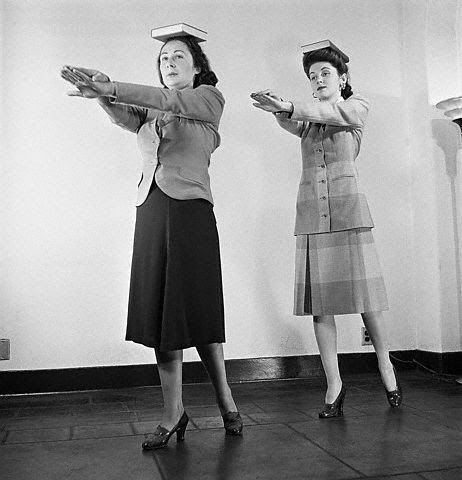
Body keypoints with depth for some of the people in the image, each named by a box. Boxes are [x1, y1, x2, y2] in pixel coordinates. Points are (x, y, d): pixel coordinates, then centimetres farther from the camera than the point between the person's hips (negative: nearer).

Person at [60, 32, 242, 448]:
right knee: (160, 314, 3)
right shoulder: (149, 113, 21)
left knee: (196, 312, -2)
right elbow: (124, 116, 0)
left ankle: (226, 403, 18)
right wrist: (102, 92, -21)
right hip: (150, 214, 5)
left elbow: (168, 100, -12)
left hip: (190, 211, -4)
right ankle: (173, 414, 13)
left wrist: (111, 88, -23)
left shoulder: (209, 98, 7)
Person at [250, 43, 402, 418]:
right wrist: (280, 110, -32)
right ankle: (334, 385, 7)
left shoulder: (357, 107, 10)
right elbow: (291, 123, -7)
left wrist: (288, 105, -31)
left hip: (348, 211, -3)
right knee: (319, 301, -2)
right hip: (311, 215, 3)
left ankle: (386, 367, 22)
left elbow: (331, 113, -13)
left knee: (365, 297, -1)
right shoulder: (307, 121, 18)